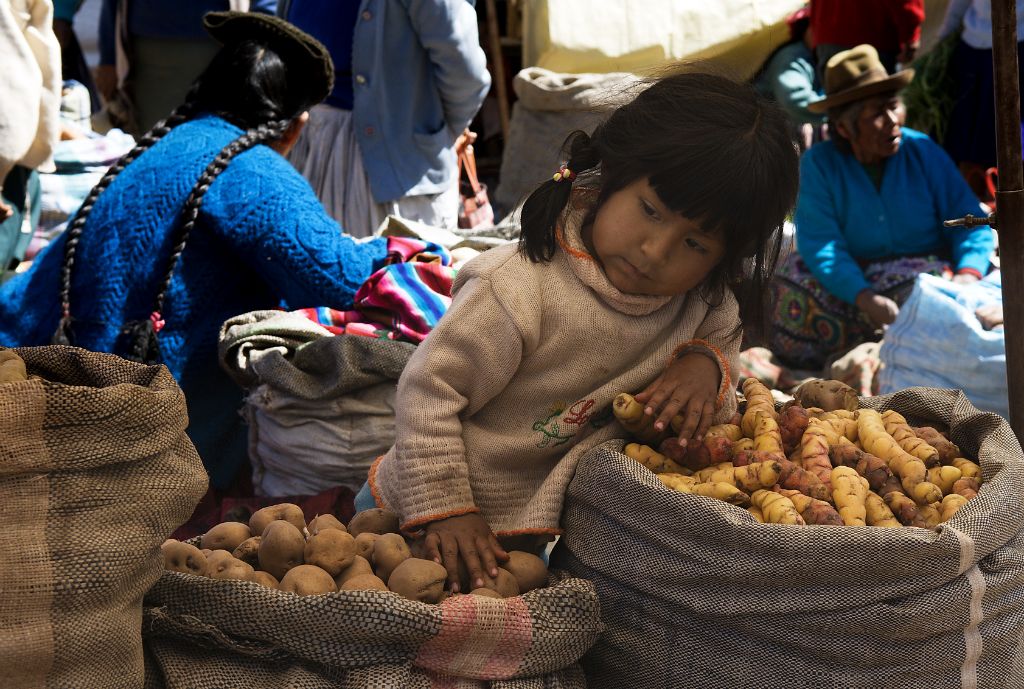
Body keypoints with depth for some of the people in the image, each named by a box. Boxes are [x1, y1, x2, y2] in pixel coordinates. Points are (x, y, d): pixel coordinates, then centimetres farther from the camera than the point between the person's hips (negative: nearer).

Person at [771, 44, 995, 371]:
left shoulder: (924, 151, -2)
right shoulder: (819, 163, -7)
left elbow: (969, 222, -2)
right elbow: (820, 244, -18)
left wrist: (968, 274, -24)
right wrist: (867, 298, -34)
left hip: (921, 271, 1)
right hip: (850, 281, 0)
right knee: (796, 273, -27)